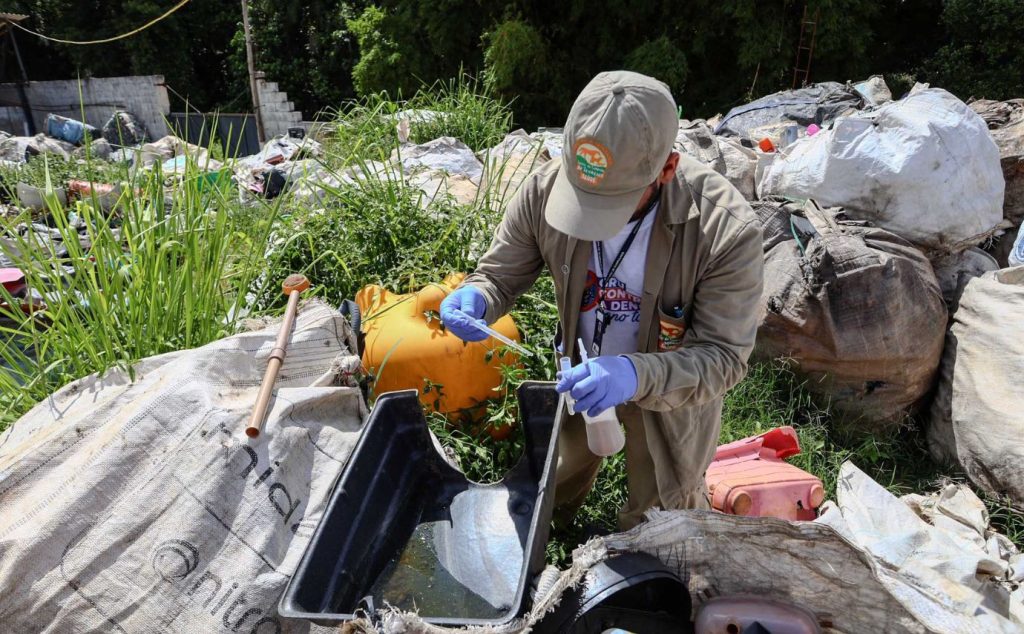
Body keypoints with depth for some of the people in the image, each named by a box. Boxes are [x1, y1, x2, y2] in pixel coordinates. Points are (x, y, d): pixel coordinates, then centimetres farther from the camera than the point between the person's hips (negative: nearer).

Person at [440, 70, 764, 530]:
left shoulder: (726, 231, -36)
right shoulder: (546, 188, -27)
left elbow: (723, 357, -30)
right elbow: (501, 274, -12)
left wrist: (638, 375, -51)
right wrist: (473, 298, -37)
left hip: (673, 383, -3)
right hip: (582, 370, 4)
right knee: (559, 478, 33)